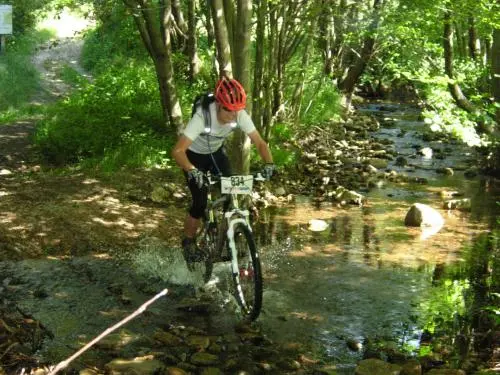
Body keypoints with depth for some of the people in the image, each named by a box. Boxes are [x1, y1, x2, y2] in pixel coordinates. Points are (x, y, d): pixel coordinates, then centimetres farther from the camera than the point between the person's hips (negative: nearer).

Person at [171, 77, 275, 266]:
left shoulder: (240, 115, -26)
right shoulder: (202, 117, -38)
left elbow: (260, 142, -23)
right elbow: (178, 150, -43)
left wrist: (269, 164, -42)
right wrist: (192, 170, -60)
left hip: (216, 153, 4)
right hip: (194, 156, -4)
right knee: (200, 203, -13)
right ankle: (188, 243, 10)